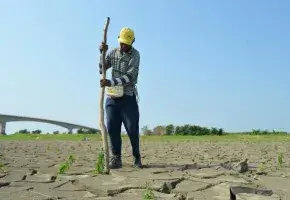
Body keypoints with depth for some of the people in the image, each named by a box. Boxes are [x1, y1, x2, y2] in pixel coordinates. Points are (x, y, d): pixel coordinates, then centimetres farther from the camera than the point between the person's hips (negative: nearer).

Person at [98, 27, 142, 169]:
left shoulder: (135, 55, -7)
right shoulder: (113, 52, 8)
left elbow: (129, 77, -18)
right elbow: (101, 69, 10)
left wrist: (110, 82, -28)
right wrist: (102, 53, -3)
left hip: (127, 96, -4)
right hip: (112, 96, 4)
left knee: (132, 129, -3)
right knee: (112, 128, -1)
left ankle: (137, 157, 14)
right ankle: (116, 158, 8)